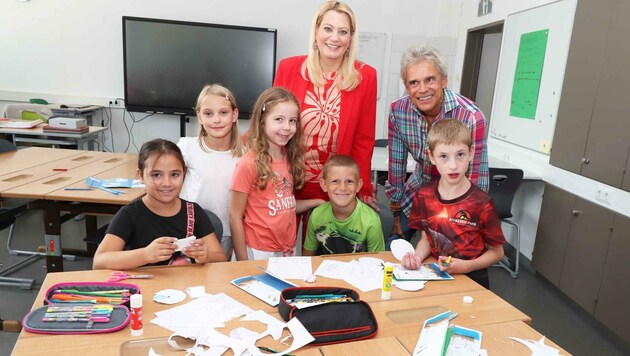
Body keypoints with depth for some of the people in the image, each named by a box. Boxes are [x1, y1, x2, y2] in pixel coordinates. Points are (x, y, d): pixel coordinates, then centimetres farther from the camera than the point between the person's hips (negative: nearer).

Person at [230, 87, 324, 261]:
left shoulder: (290, 159, 2)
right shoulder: (249, 163, -16)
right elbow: (235, 217, -12)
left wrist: (317, 202, 1)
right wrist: (243, 263, -11)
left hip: (287, 250, 6)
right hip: (258, 253, -5)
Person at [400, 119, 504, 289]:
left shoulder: (482, 203, -13)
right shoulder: (423, 195, -2)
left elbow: (497, 252, -1)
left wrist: (467, 266, -15)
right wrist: (417, 257, -10)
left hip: (471, 279, -3)